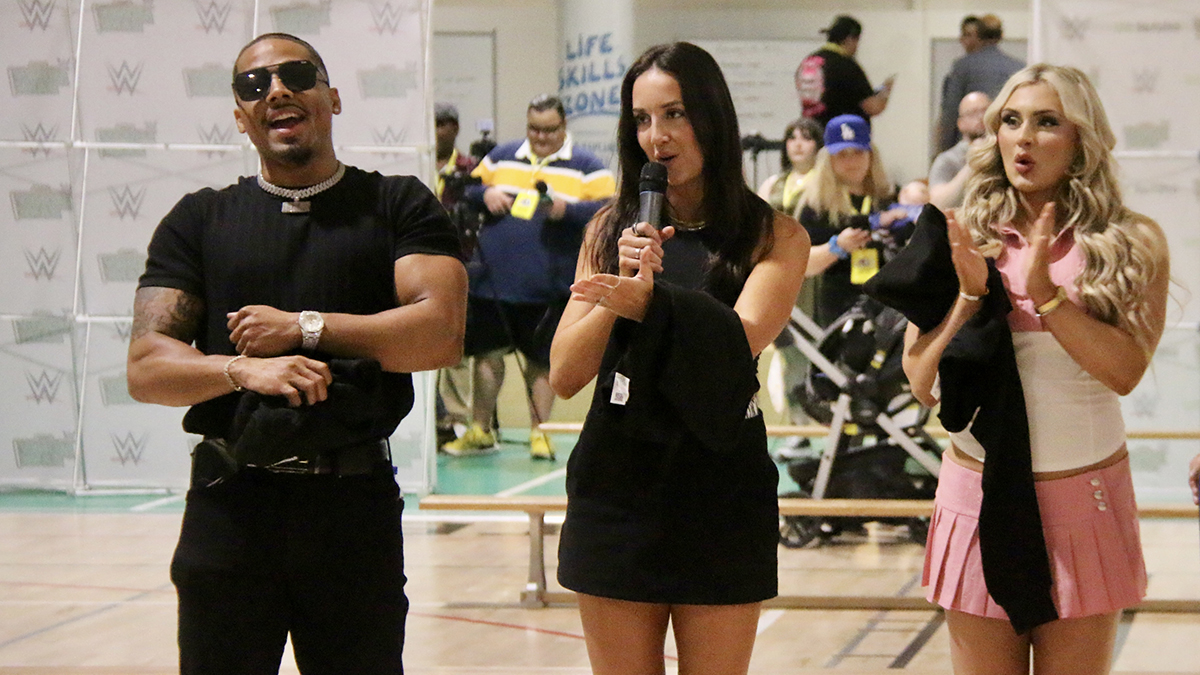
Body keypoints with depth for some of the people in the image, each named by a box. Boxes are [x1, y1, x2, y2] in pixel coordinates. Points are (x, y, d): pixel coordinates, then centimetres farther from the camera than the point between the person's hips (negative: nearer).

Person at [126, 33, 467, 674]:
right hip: (231, 502, 1)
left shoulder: (399, 206, 6)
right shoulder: (199, 221, 10)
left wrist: (305, 328, -10)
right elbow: (146, 368, 1)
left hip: (355, 503, -1)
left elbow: (441, 333, -8)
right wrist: (244, 368, -17)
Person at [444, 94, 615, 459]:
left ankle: (539, 432, 16)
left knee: (541, 359, 4)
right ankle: (480, 431, 21)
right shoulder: (501, 157, 13)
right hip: (492, 277, 3)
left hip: (547, 286, -3)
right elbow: (468, 188, 21)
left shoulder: (586, 166, 2)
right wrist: (485, 194, -2)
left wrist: (567, 210, -20)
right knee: (487, 351, 9)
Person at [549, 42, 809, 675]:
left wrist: (646, 302, -35)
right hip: (617, 488, 2)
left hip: (723, 495, -2)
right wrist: (625, 286, -17)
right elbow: (564, 376, -1)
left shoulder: (775, 237, 0)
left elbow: (745, 336, -19)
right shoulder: (611, 230, 7)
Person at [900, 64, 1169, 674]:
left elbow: (1125, 371, -12)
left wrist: (1043, 290, -18)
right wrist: (972, 295, -12)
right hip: (980, 492, 1)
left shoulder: (1133, 243, -1)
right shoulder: (963, 239, 4)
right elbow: (922, 382, 1)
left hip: (1084, 498, -1)